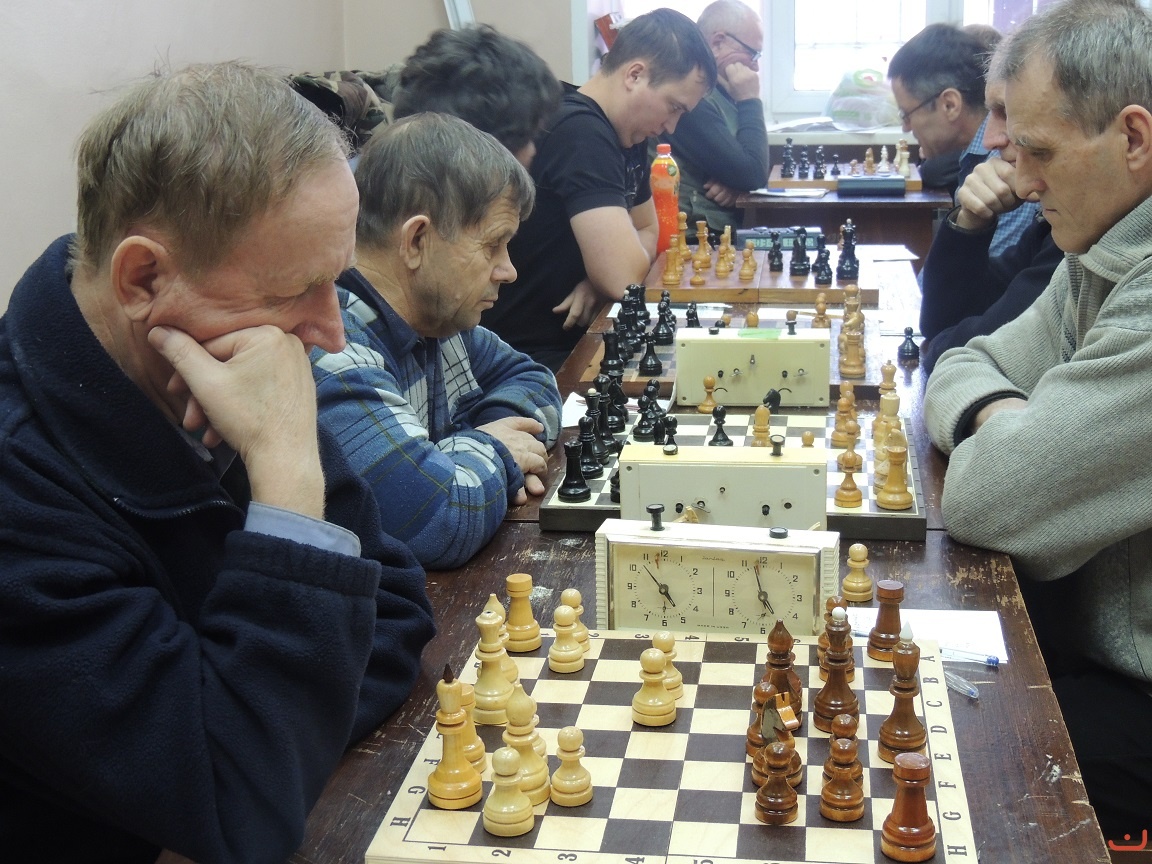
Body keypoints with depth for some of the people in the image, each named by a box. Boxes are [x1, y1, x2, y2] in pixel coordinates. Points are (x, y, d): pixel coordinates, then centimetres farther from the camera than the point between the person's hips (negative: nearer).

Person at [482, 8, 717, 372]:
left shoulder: (626, 132, 7)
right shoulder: (579, 133, -22)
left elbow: (647, 231, 16)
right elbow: (627, 277, -28)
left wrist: (599, 280, -5)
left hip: (572, 339, 9)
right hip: (530, 358, -9)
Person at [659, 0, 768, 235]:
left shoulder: (719, 91, 14)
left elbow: (753, 169, 15)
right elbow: (754, 175, -19)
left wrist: (737, 184, -8)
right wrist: (750, 102, -10)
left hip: (728, 228, 9)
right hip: (700, 238, -9)